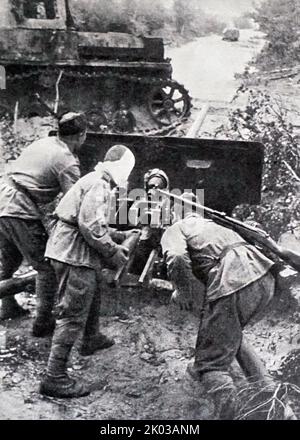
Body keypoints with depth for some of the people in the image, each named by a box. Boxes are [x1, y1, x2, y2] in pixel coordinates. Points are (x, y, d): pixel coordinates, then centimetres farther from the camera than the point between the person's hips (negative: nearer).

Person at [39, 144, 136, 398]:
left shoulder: (98, 182, 17)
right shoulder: (99, 185, -16)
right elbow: (90, 227, -25)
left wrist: (120, 236, 21)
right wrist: (114, 253, -15)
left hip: (75, 252, 11)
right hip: (75, 254, -11)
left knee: (95, 288, 31)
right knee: (73, 315, -9)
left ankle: (92, 339, 53)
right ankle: (55, 378, -5)